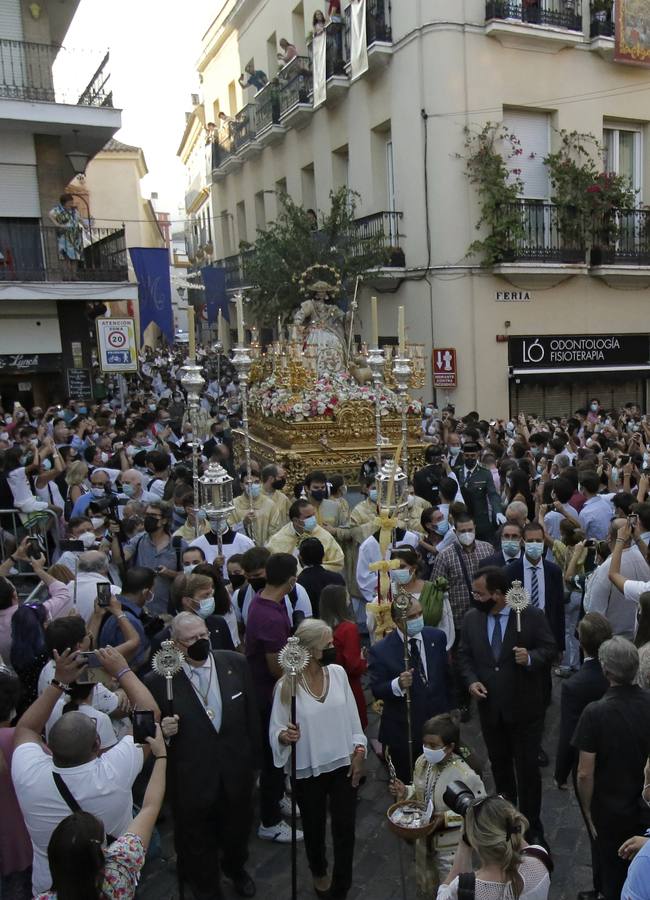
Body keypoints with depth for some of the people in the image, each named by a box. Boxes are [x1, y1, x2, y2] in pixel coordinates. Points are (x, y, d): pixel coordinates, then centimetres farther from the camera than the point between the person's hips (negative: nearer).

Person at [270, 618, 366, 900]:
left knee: (345, 830, 6)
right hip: (308, 771, -2)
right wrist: (285, 736, -32)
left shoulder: (338, 673, -7)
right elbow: (276, 731, -11)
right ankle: (319, 872, 49)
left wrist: (359, 752, 0)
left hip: (344, 765, 2)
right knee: (314, 828, 18)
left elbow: (352, 717, 2)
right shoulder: (286, 686, -18)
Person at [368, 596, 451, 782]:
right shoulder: (380, 650, -14)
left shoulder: (437, 637, -2)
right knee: (408, 786, 12)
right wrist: (397, 685, -33)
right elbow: (377, 691, -13)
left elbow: (447, 675, 9)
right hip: (403, 731, -3)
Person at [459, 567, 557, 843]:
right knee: (499, 763, 21)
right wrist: (471, 680, -9)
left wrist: (531, 657, -27)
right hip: (490, 705, 4)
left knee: (527, 766, 7)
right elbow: (464, 654, 6)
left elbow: (550, 648, -7)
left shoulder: (532, 615, -15)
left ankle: (531, 823, 26)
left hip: (524, 706, -4)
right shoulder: (471, 618, -3)